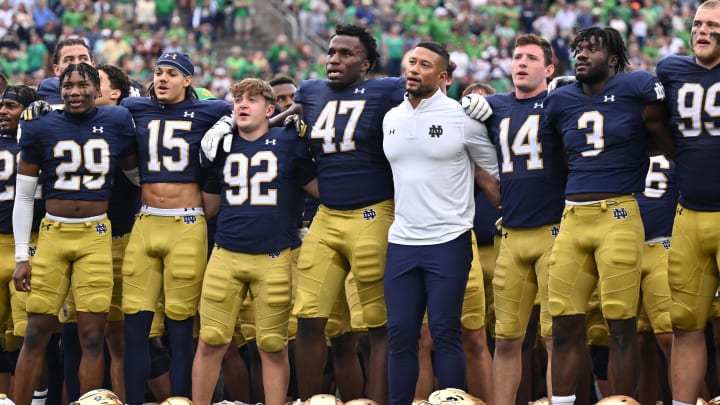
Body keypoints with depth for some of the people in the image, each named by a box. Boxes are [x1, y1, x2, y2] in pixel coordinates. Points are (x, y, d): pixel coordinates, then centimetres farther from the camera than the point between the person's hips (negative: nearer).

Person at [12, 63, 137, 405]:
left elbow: (135, 173, 17)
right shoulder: (41, 127, 0)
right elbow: (23, 196, 5)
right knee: (35, 335, 0)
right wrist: (21, 256, 1)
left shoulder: (117, 122, 1)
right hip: (53, 235, 0)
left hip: (96, 237, 0)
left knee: (92, 338, -3)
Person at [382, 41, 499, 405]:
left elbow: (493, 176, 2)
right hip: (401, 242, 5)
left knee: (445, 333, -5)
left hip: (449, 242, -5)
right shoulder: (391, 119, 10)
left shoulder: (461, 118, -6)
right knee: (400, 334, 5)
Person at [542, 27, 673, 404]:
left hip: (618, 216, -5)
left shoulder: (637, 89, -2)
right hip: (572, 218, 5)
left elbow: (669, 145, 7)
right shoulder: (560, 101, 13)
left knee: (621, 326, -5)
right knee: (564, 326, 4)